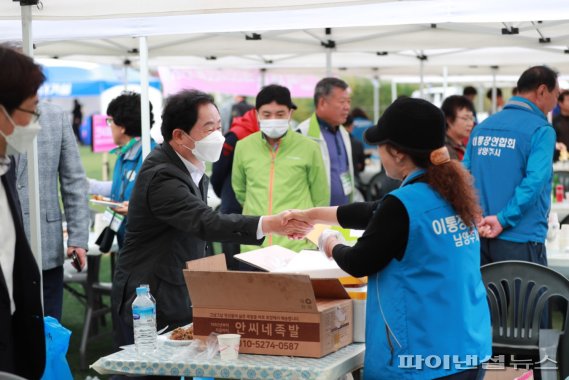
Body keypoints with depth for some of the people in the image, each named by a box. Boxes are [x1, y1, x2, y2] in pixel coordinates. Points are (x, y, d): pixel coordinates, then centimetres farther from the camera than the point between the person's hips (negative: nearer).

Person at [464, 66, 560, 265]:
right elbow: (535, 181, -21)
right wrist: (503, 219, -19)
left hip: (480, 238, 6)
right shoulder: (541, 130, -9)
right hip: (519, 240, -6)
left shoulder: (482, 127, 11)